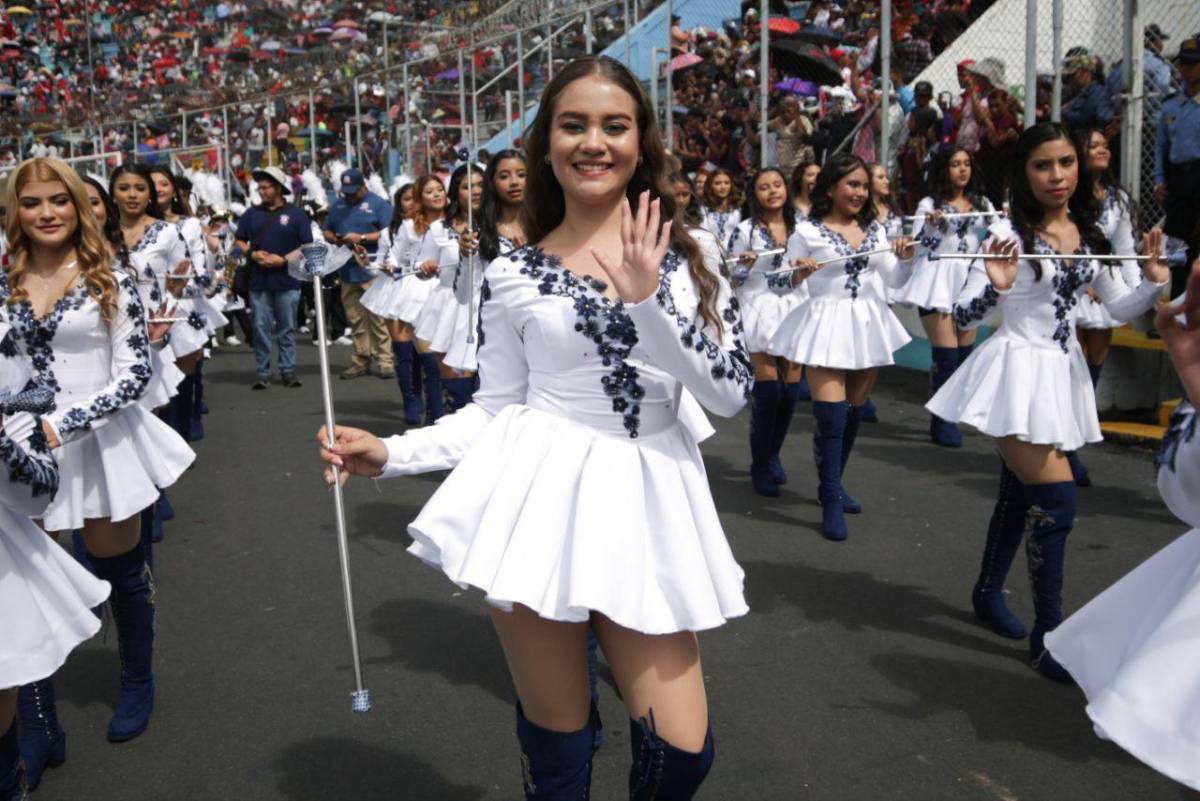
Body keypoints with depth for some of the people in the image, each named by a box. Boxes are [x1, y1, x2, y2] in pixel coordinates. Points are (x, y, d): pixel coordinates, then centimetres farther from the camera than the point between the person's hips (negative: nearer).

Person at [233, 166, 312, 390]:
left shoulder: (296, 214, 1)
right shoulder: (252, 213, 10)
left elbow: (307, 247, -1)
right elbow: (238, 241, 15)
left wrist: (284, 259, -13)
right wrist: (252, 254, -5)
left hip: (287, 280, -2)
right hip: (258, 281, 2)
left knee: (287, 329, 4)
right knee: (261, 327, 3)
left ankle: (288, 371, 11)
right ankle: (262, 372, 9)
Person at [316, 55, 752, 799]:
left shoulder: (684, 257, 4)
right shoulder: (513, 276, 2)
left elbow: (733, 391, -6)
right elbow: (495, 408, 7)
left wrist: (647, 301, -15)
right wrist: (391, 452, -4)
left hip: (647, 503, 2)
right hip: (543, 502, -1)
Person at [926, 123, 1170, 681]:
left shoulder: (1090, 232, 5)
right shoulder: (1007, 232, -12)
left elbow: (1119, 308, 11)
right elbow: (963, 317, -15)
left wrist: (1155, 280, -7)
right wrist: (996, 286, -33)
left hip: (1063, 372, 6)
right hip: (1017, 370, -6)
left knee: (1019, 491, 18)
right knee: (1056, 498, -10)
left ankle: (989, 592, 36)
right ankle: (1048, 631, 1)